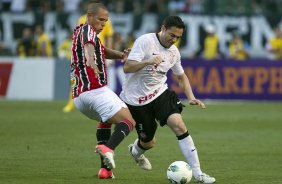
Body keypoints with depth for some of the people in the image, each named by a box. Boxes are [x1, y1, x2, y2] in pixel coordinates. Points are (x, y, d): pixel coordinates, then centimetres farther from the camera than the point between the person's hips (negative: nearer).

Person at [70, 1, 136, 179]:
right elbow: (89, 44, -25)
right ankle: (108, 148, -37)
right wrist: (91, 59, -48)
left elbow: (102, 51, 29)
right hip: (96, 90, -9)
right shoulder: (87, 30, -1)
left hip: (78, 97, 9)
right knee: (129, 122, -9)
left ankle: (106, 168, 14)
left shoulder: (80, 32, 27)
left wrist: (120, 55, 6)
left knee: (106, 120, 31)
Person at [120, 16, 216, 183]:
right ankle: (136, 150, 46)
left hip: (159, 93, 4)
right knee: (149, 142, 5)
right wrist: (148, 61, -39)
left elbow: (181, 76, 19)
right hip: (136, 98, -4)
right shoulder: (145, 41, -16)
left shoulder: (174, 52, 3)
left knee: (179, 125, -20)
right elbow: (127, 68, -22)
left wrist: (191, 98, 4)